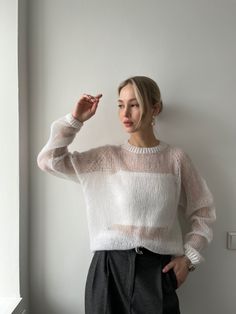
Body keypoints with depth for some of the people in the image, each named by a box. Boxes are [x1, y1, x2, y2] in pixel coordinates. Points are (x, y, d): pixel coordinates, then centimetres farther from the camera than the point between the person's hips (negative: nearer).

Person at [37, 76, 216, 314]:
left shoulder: (175, 158, -1)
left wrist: (189, 257, -1)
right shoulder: (106, 157, 0)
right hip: (110, 267, 1)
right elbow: (49, 160, -4)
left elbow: (203, 212, 6)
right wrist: (75, 119, -5)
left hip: (157, 269, 0)